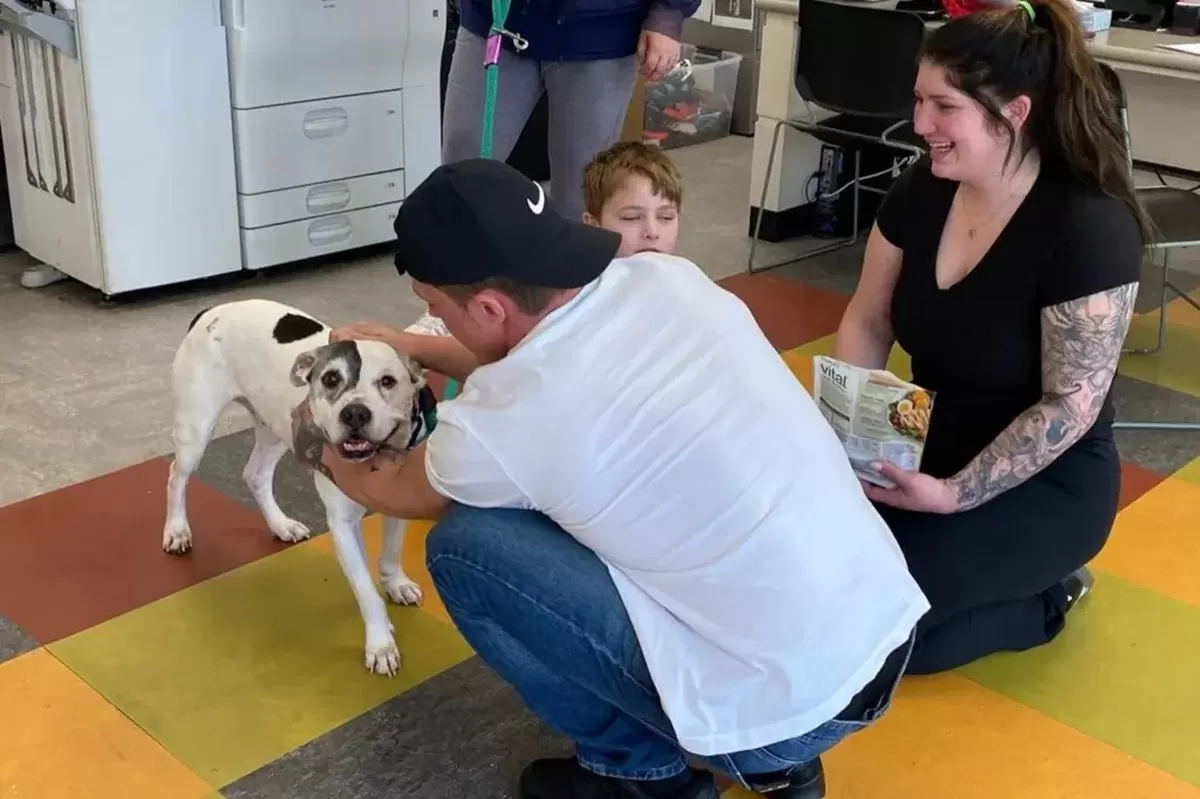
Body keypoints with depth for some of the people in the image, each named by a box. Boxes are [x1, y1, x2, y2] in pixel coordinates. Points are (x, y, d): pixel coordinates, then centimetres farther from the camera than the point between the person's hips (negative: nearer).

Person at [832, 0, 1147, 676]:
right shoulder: (922, 190, -4)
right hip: (924, 452, 7)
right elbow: (867, 324, 4)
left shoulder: (1090, 229, -23)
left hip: (1044, 483, -6)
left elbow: (1071, 405, -21)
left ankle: (1044, 598, 6)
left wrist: (955, 495, -27)